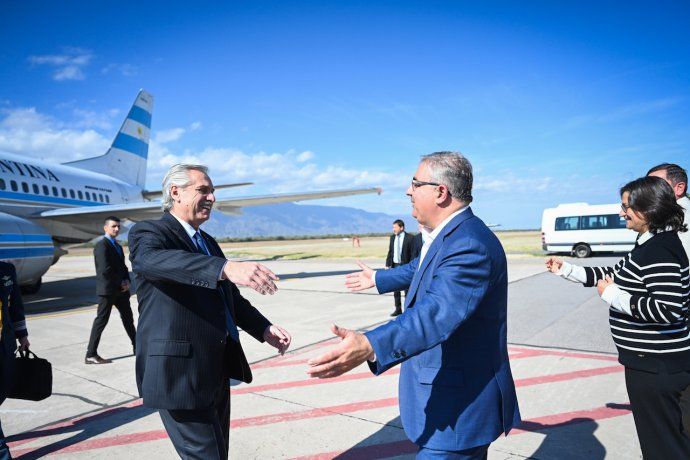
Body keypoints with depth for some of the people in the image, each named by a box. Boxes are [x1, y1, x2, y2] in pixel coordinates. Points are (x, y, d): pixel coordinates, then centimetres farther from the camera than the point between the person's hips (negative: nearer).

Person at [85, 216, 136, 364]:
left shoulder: (117, 246, 17)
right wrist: (120, 283, -13)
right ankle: (91, 355, 3)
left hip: (120, 289, 9)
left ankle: (137, 347, 29)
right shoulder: (102, 245, -12)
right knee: (101, 320, -4)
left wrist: (127, 281, -2)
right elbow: (105, 269, -21)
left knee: (128, 318, 16)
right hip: (107, 289, -9)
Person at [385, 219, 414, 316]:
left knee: (407, 288, 2)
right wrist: (387, 264, 5)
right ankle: (398, 309, 19)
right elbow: (390, 252, 12)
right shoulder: (392, 237, 9)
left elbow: (413, 253, -9)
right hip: (394, 265, 6)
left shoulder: (409, 238, -8)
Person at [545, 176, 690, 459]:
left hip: (655, 366, -10)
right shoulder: (650, 244, 9)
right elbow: (615, 275, 19)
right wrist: (566, 270, 18)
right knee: (667, 435, 25)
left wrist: (612, 295, -21)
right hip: (651, 361, 10)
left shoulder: (659, 249, -22)